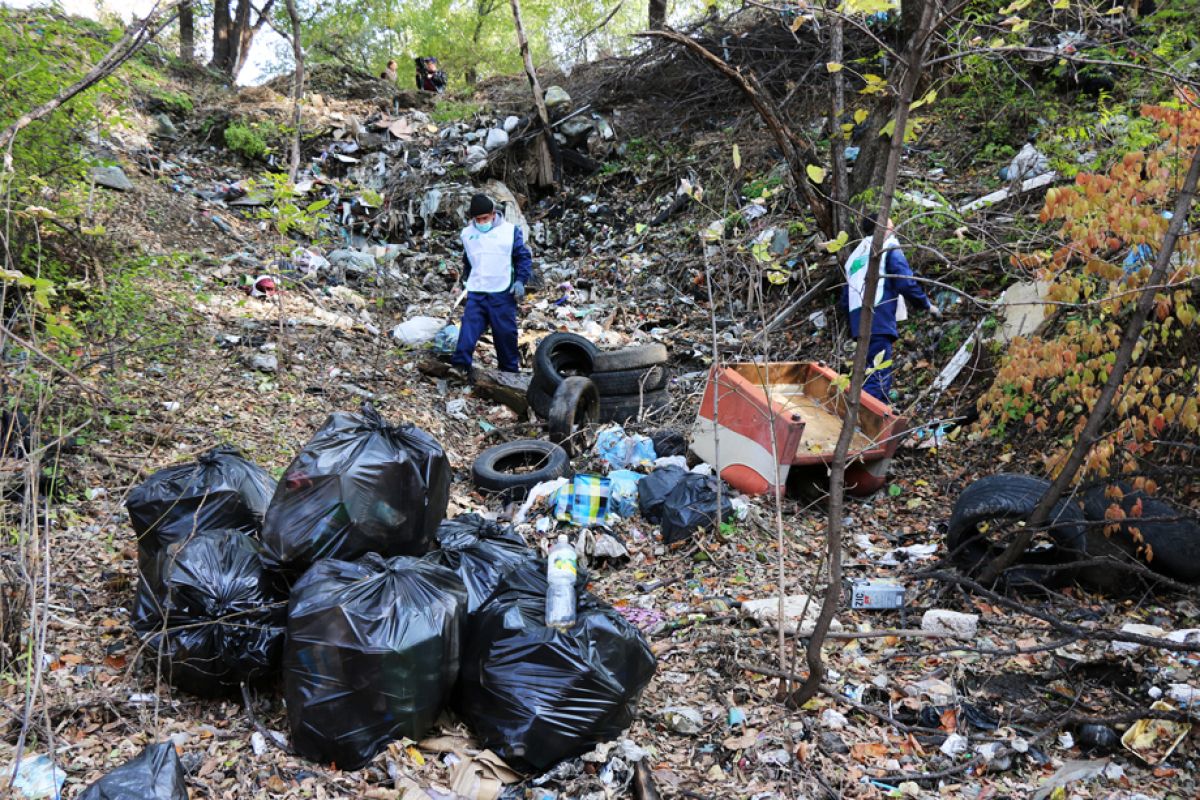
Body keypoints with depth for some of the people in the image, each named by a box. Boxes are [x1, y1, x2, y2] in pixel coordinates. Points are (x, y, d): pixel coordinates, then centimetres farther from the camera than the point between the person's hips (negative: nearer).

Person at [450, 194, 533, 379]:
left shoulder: (510, 231, -3)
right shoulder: (467, 233, 9)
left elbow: (524, 257, 2)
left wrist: (521, 280, -9)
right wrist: (466, 280, 24)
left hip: (503, 293, -2)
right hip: (476, 293, 2)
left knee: (506, 332, 4)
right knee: (468, 328, -11)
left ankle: (510, 370, 17)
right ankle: (460, 367, -16)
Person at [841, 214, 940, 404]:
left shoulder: (855, 255, 28)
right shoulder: (889, 248, 6)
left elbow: (845, 299, 24)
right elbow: (906, 283, -6)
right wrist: (927, 305, 8)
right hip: (880, 321, -8)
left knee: (880, 379, 15)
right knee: (878, 377, -14)